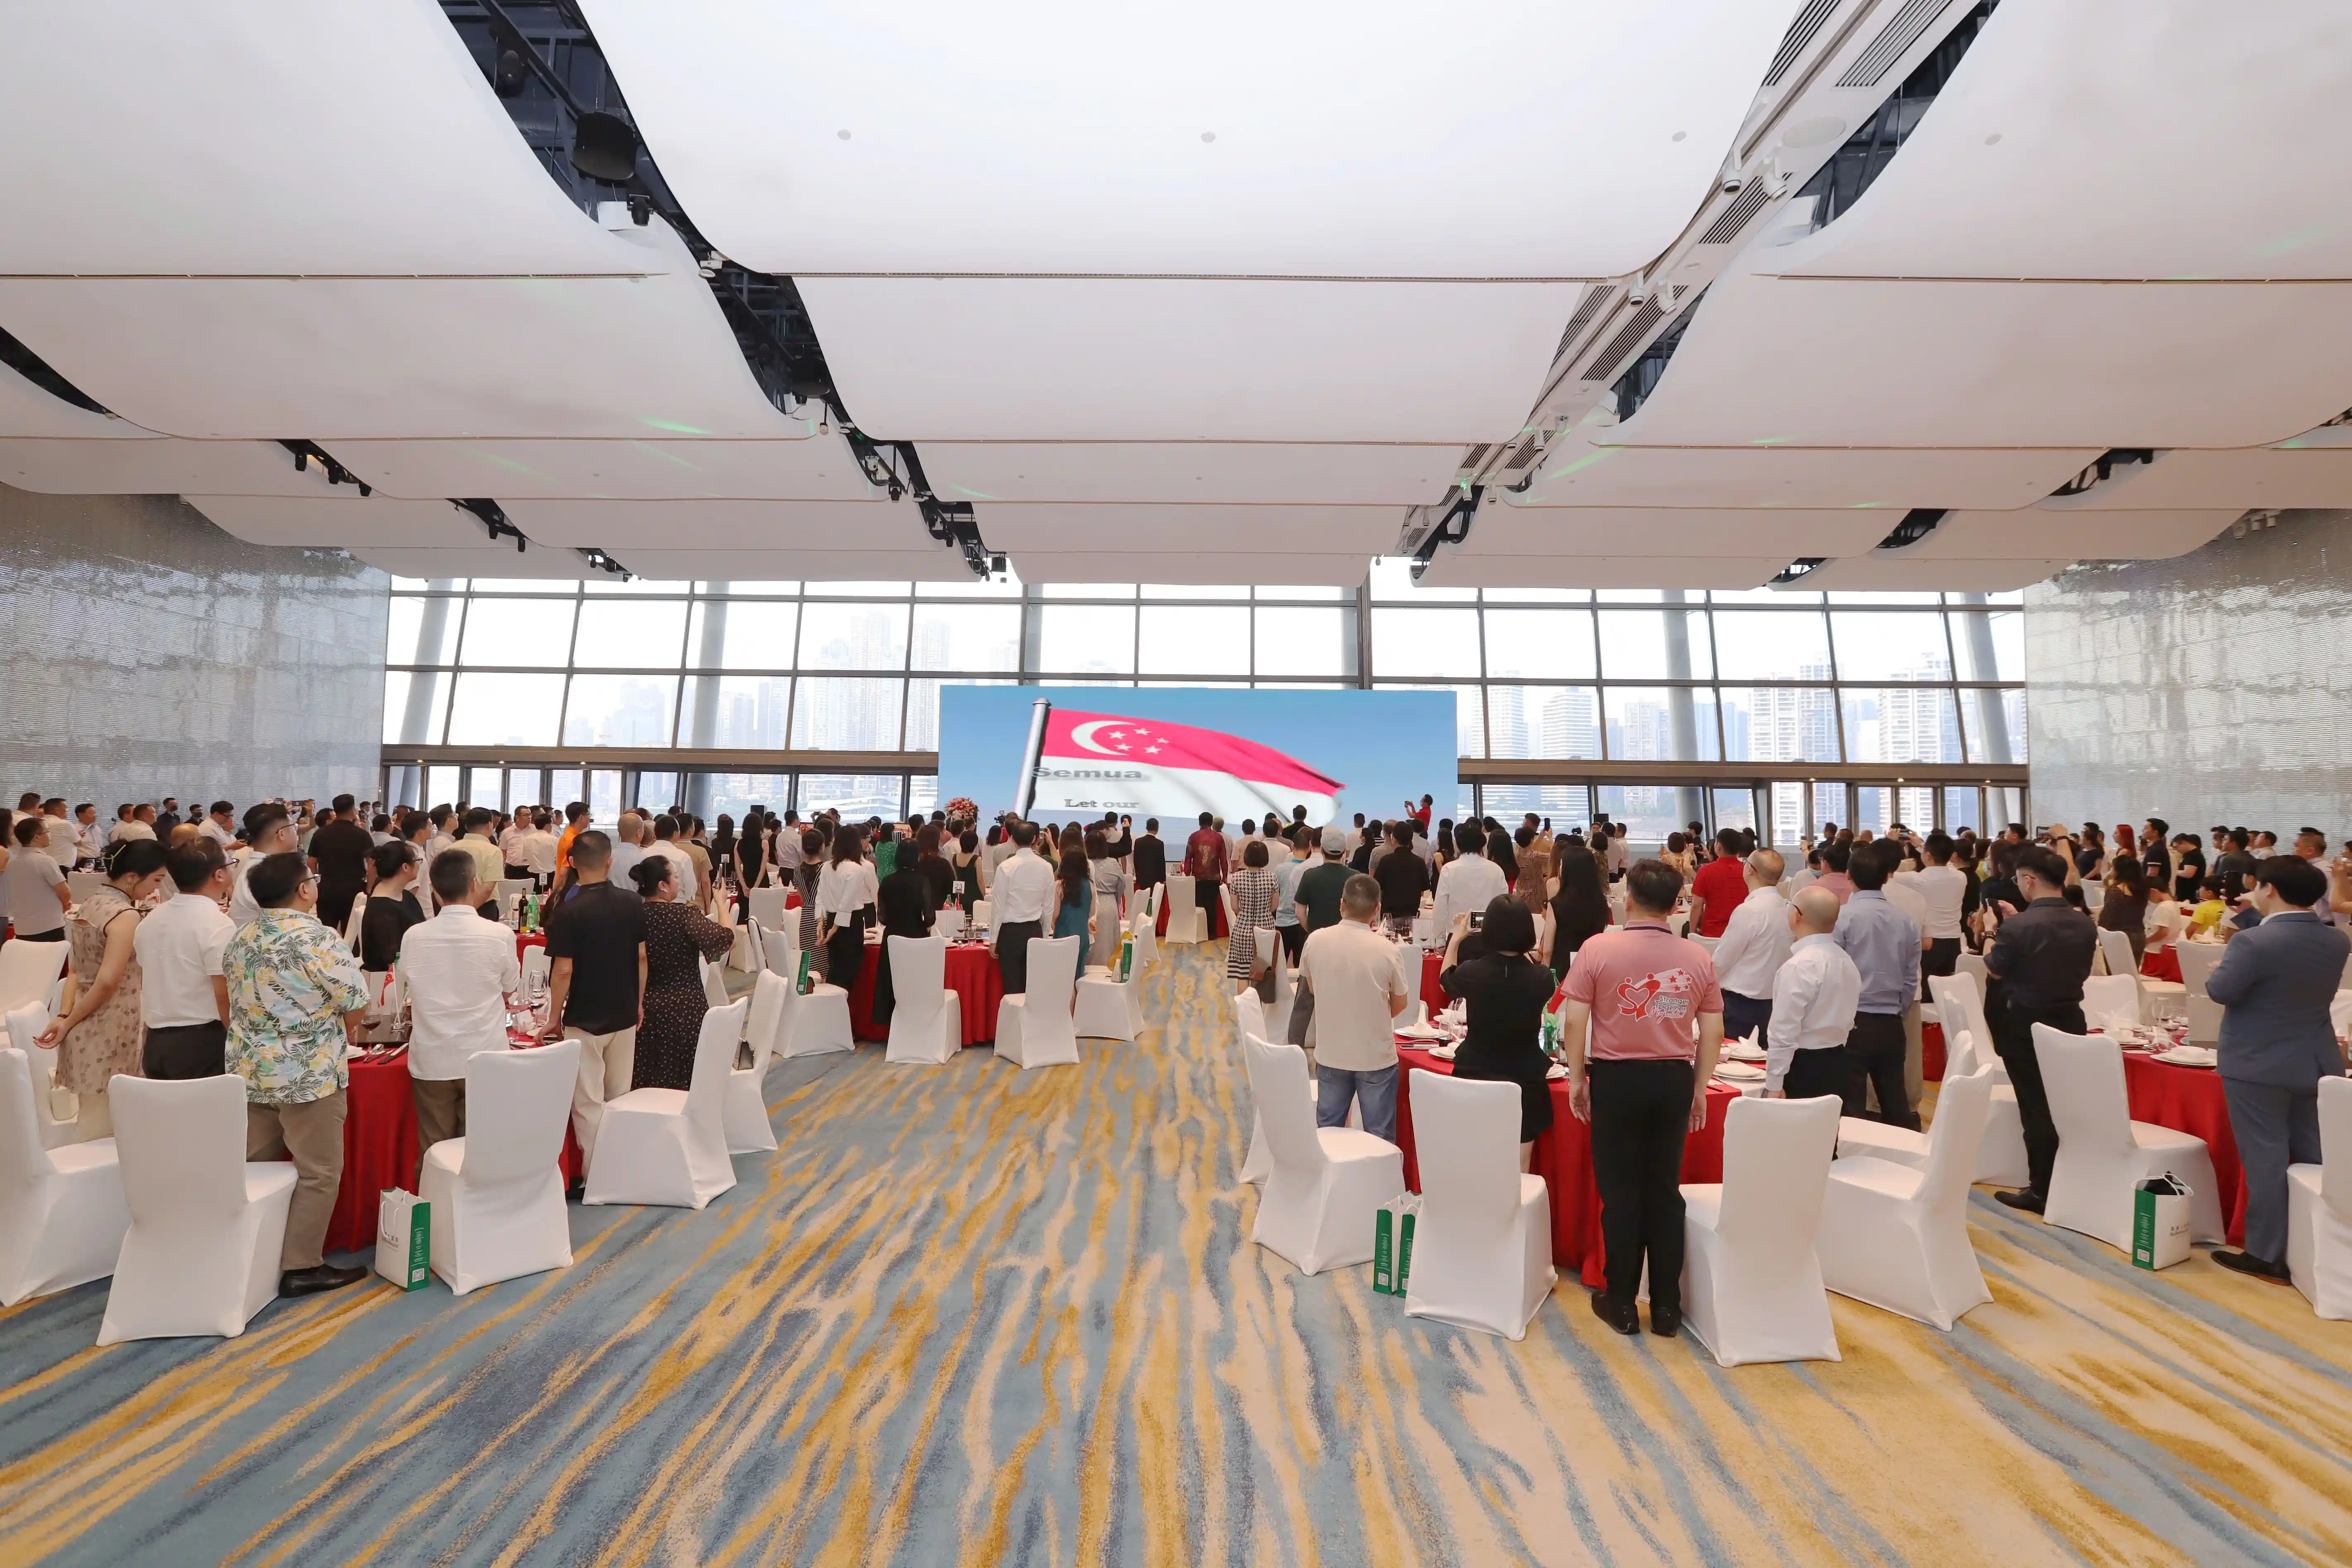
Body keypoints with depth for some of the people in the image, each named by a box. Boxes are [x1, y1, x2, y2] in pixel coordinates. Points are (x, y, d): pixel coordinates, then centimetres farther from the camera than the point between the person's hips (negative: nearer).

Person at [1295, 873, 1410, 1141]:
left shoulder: (1315, 940, -12)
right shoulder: (1386, 949, -18)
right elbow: (1399, 1004, -3)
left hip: (1330, 1055, 2)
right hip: (1376, 1057, -2)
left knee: (1328, 1132, 18)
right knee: (1379, 1138, 14)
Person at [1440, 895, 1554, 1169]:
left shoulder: (1472, 972, -16)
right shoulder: (1541, 977, -15)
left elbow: (1445, 981, 8)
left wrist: (1456, 939, 18)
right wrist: (1525, 953, 18)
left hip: (1475, 1076, 0)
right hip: (1524, 1080, 0)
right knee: (1518, 1169, 13)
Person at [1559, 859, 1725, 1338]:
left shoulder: (1599, 948, -12)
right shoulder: (1698, 957, -1)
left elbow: (1575, 1021, -12)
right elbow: (1712, 1032, 3)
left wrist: (1576, 1079, -1)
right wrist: (1700, 1089, 13)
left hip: (1617, 1078, -3)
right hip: (1674, 1080, 3)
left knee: (1620, 1192, 9)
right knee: (1665, 1190, 15)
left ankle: (1621, 1303, 22)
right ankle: (1667, 1307, 25)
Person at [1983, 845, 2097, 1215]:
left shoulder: (2017, 926, -22)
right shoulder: (2086, 926, -2)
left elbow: (1995, 971, -9)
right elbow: (2082, 973, 11)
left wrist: (1992, 938, 9)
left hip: (2026, 1025, -6)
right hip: (2069, 1021, 6)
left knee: (2035, 1108, 4)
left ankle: (2042, 1190, 12)